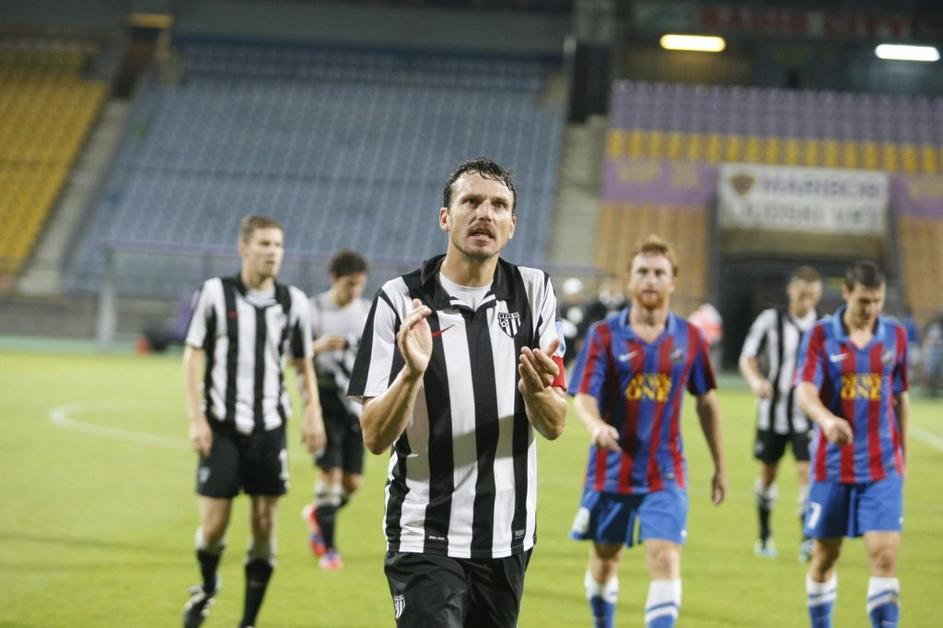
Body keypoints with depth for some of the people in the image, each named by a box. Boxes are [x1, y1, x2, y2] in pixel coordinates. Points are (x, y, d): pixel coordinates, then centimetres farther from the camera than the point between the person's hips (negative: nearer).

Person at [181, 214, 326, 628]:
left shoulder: (293, 302, 4)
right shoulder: (215, 293, -3)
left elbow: (303, 364, 14)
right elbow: (193, 356, -1)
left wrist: (313, 412, 0)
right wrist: (196, 419, -8)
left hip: (270, 427, 2)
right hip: (222, 425, -2)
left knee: (264, 523, 0)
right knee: (214, 523, -4)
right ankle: (207, 587, 28)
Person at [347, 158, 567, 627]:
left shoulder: (533, 290, 2)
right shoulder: (400, 299, -7)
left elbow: (554, 426, 0)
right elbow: (375, 438, -9)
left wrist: (535, 389, -23)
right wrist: (412, 371, -27)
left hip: (509, 537, 4)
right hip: (425, 539, -4)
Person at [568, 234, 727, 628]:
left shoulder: (689, 338, 2)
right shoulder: (604, 335, -4)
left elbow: (706, 402, 12)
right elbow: (583, 397, -13)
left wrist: (720, 466, 13)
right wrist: (596, 426, -36)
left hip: (665, 474, 0)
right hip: (611, 471, 0)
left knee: (665, 561, -14)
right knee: (604, 561, 13)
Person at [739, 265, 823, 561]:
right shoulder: (771, 320, -5)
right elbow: (747, 358, -3)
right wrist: (756, 381, -22)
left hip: (808, 415, 0)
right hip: (773, 411, 0)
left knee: (808, 472, -14)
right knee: (768, 472, 13)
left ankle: (808, 541, -16)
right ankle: (765, 534, 33)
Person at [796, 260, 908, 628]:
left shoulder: (895, 336, 3)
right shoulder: (821, 335, -5)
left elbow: (901, 398, 13)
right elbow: (805, 392, -17)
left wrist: (903, 453, 17)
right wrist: (827, 420, -38)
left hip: (882, 467, 1)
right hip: (832, 465, -1)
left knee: (885, 555, -11)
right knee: (825, 556, 9)